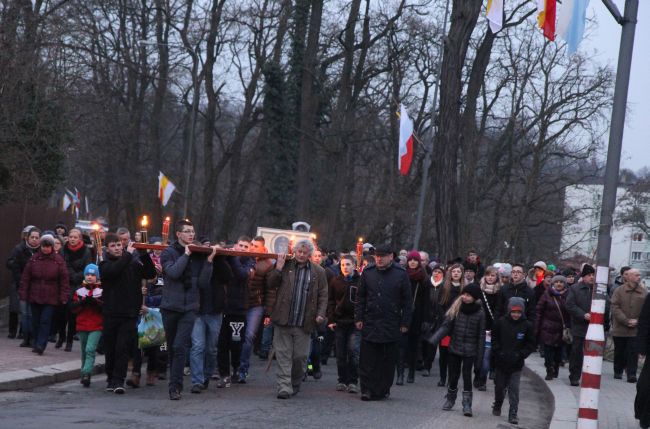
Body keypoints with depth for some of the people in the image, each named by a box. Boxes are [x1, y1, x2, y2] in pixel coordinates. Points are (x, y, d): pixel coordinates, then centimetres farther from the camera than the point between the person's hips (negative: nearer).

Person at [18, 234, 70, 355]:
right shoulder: (34, 259, 3)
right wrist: (23, 294, 1)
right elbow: (25, 277, 5)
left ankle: (40, 345, -12)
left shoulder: (58, 261, -3)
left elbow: (64, 280, -2)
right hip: (34, 297, 3)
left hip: (50, 298, -3)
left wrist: (64, 296, -7)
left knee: (45, 321, -11)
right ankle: (37, 344, 20)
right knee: (35, 321, 8)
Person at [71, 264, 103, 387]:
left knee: (90, 349, -18)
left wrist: (96, 302, -19)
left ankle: (86, 374, -23)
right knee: (84, 351, 12)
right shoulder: (79, 291, 9)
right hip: (82, 326, 4)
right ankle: (85, 376, 22)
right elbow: (73, 308, 5)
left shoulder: (101, 291, 1)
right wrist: (82, 302, -12)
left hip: (96, 327, -4)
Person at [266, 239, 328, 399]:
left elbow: (323, 296, 9)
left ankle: (295, 384, 23)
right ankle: (284, 387, -4)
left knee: (300, 356, 5)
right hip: (283, 320, -1)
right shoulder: (284, 266, 9)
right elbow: (270, 284, 5)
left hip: (304, 324, 1)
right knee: (283, 355, -3)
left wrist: (320, 314, -4)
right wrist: (278, 268, -7)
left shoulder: (318, 272, 9)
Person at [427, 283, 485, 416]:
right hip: (454, 348, 2)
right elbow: (446, 326, -5)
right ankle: (450, 399, 29)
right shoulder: (456, 308, -3)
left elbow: (481, 335, -2)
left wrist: (480, 355, -3)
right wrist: (433, 340, -17)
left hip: (469, 351, -2)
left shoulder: (479, 314, -7)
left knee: (467, 375, -7)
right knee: (453, 375, 10)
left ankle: (467, 404, 0)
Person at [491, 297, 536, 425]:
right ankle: (497, 406, 39)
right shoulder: (501, 322, -5)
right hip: (501, 362, 2)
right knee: (499, 386, 16)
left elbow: (531, 345, 0)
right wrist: (499, 353, -7)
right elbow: (494, 339, 4)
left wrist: (520, 355, -10)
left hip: (516, 364, -2)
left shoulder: (527, 325, -6)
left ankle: (513, 414, -2)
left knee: (514, 389, -5)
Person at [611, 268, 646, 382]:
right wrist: (626, 321, -16)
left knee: (633, 352, -5)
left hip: (635, 330, 0)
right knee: (619, 352, 12)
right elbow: (615, 308, -8)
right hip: (620, 329, 0)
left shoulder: (644, 292, 2)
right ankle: (618, 372, 26)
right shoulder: (619, 291, -1)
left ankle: (631, 374, -2)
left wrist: (637, 321, -13)